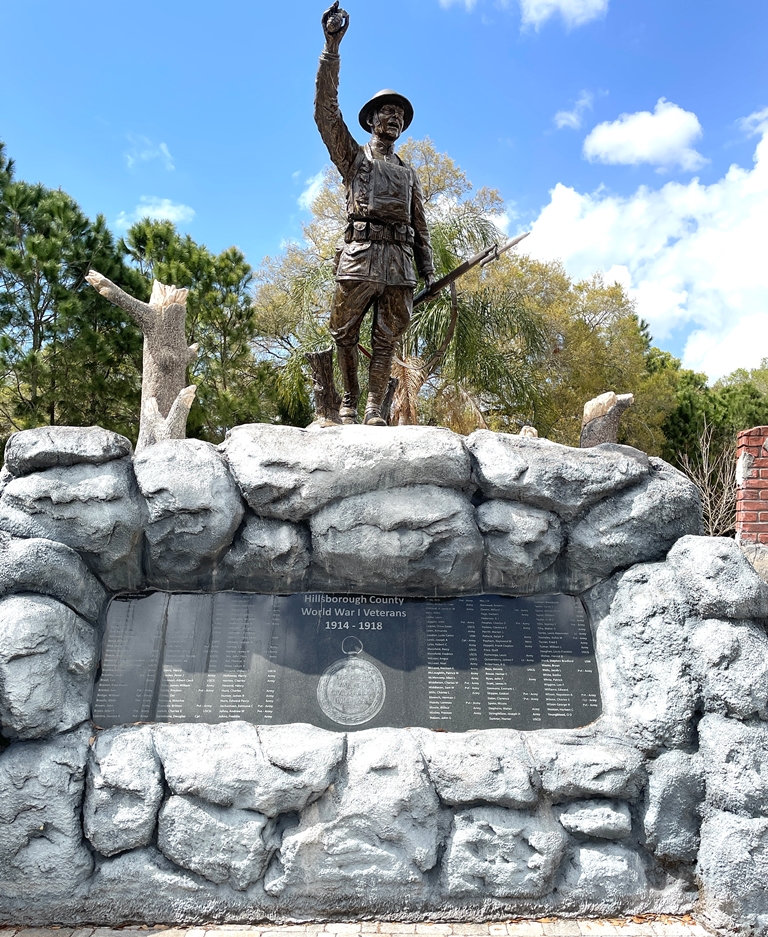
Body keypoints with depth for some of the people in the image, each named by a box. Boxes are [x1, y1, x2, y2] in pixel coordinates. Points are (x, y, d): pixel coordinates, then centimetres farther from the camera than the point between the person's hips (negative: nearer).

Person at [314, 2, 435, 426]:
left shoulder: (409, 173, 28)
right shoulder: (353, 156, 18)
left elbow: (420, 226, 23)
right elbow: (326, 111, 4)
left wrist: (428, 272, 11)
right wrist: (332, 47, -5)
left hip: (400, 263, 3)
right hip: (359, 255, -3)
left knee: (386, 341, -2)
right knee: (344, 334, -3)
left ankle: (374, 409, 0)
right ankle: (348, 400, 10)